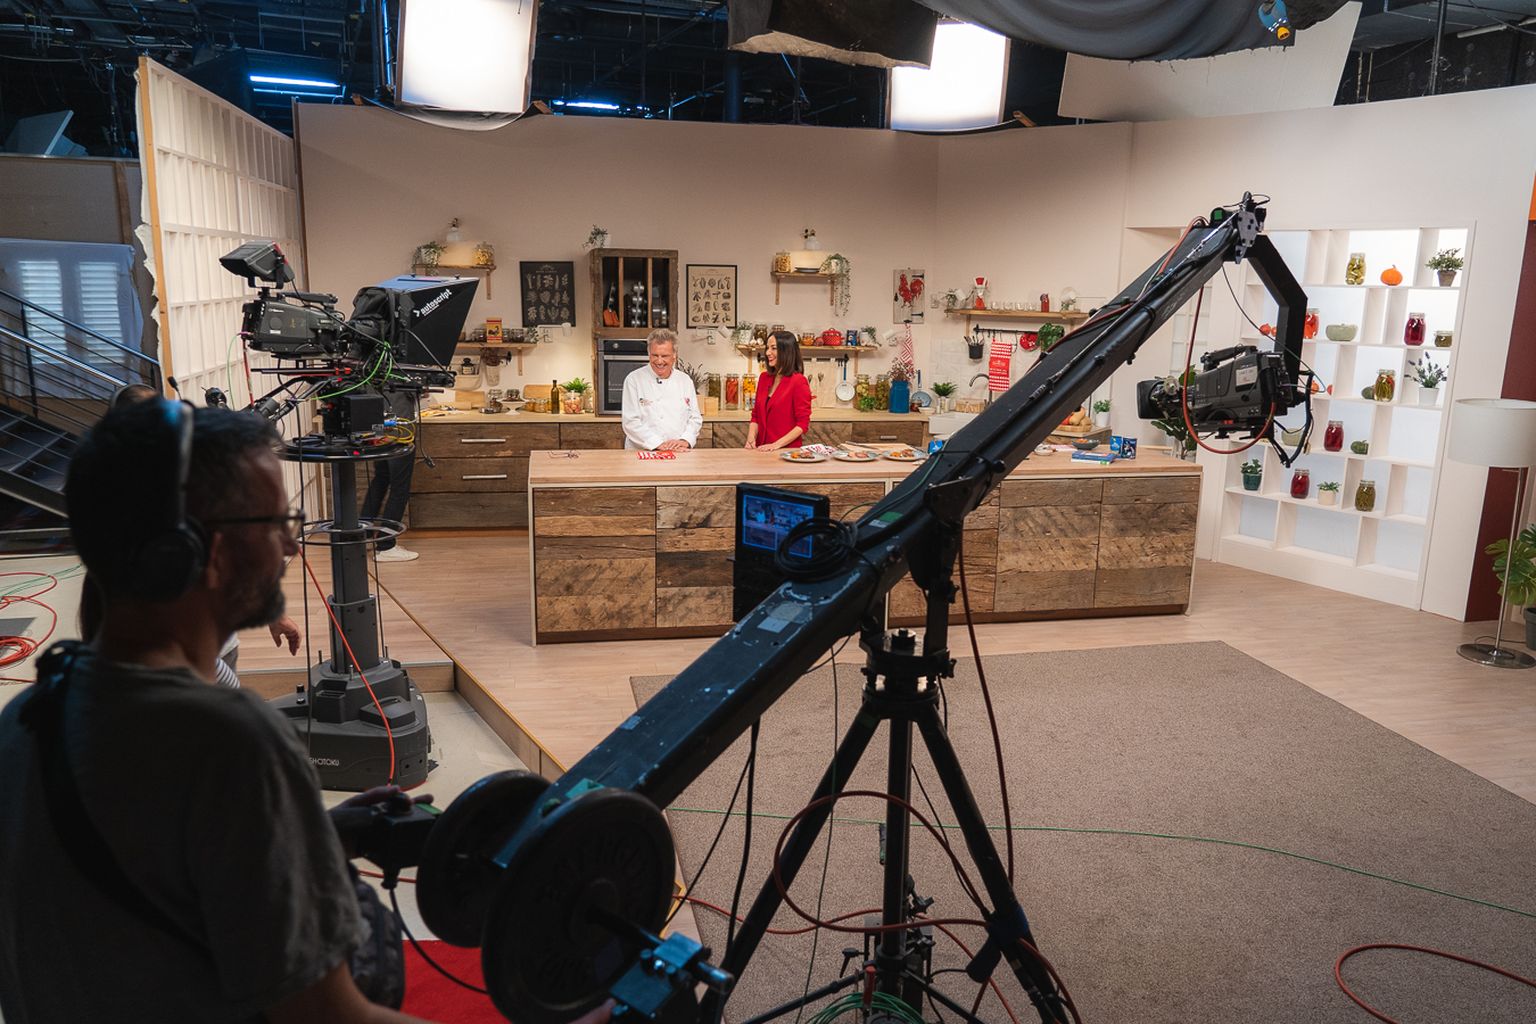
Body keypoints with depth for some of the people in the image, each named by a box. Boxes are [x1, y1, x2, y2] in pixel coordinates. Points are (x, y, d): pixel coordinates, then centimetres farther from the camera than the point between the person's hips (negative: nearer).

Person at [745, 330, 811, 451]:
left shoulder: (799, 381, -6)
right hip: (761, 450, 5)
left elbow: (803, 424, -8)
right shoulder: (764, 378, 12)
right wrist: (751, 438, -1)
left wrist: (776, 444, -16)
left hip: (787, 451, -5)